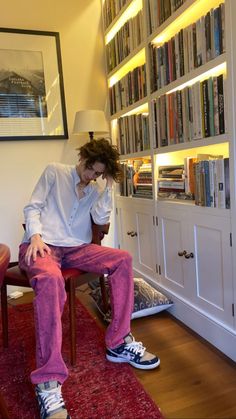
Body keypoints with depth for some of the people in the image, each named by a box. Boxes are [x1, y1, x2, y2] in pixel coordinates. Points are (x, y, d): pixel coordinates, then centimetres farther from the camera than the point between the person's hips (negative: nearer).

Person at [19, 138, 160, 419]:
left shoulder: (95, 190, 21)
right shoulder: (54, 171, 9)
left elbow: (101, 219, 5)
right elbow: (32, 207, 4)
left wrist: (109, 187, 1)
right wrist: (36, 236, -14)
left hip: (77, 248, 5)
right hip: (42, 245, -4)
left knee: (122, 259, -17)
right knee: (50, 279, -38)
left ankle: (118, 343, -11)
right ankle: (48, 382, -35)